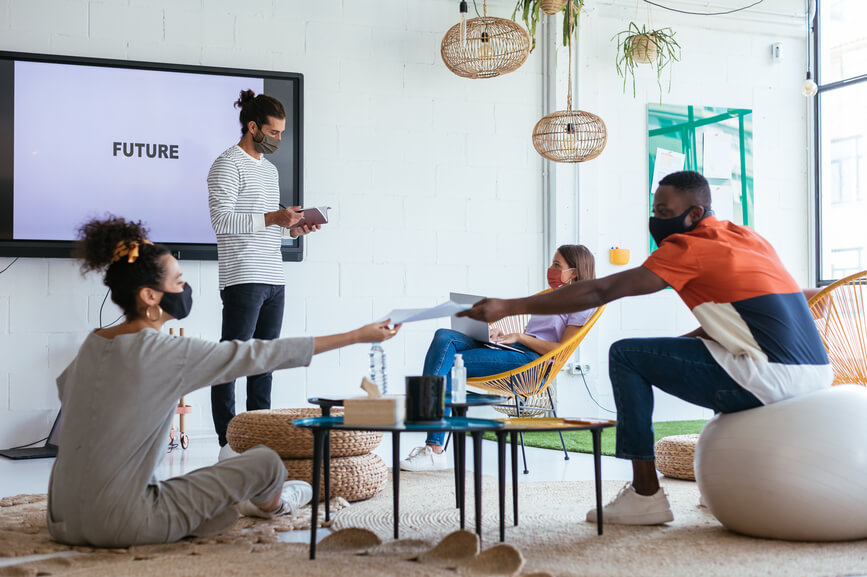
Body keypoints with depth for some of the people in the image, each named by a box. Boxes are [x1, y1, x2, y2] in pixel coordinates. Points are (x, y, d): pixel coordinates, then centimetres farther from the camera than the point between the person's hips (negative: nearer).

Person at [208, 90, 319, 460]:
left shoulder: (269, 169, 22)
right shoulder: (228, 165, -6)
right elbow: (221, 220, -16)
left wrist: (291, 228, 9)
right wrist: (271, 219, -21)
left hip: (274, 280, 9)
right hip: (243, 280, -9)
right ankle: (228, 442, -4)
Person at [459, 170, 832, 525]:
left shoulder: (690, 247, -5)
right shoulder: (748, 237, 20)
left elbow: (600, 292, -9)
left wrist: (509, 307, -7)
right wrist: (684, 340, 19)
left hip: (773, 377, -9)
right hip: (818, 373, 9)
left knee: (626, 356, -2)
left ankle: (645, 494, -1)